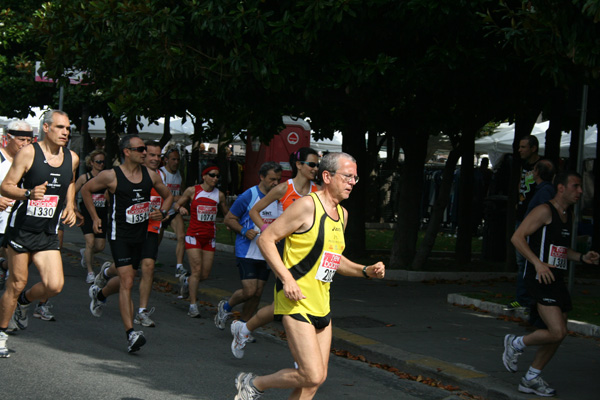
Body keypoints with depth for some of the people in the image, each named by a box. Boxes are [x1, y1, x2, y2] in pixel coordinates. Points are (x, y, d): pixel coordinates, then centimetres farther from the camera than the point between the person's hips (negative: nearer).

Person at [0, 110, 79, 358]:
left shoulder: (72, 159, 6)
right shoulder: (28, 154, -9)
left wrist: (70, 207, 11)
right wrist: (29, 194, -27)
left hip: (48, 234, 4)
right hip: (21, 229, -4)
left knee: (55, 285, -10)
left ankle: (23, 302, 23)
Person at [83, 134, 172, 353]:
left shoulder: (151, 175, 1)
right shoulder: (111, 176, -11)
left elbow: (168, 196, 19)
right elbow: (86, 190, 5)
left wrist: (161, 213, 4)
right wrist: (95, 217, 4)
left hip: (140, 235, 6)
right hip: (119, 234, -6)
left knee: (125, 279, 19)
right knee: (127, 282, -15)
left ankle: (99, 294, 53)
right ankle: (131, 334, -18)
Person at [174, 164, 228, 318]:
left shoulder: (219, 195, 6)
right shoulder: (192, 191, -2)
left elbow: (227, 215, 17)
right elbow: (177, 204, 7)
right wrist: (180, 208, -15)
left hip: (210, 238, 4)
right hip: (194, 235, -4)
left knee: (205, 274, 2)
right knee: (197, 269, -14)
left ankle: (186, 281, 36)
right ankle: (193, 305, -7)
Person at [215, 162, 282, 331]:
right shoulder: (248, 196, -8)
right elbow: (229, 219, -3)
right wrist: (244, 231, -18)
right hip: (247, 252, -5)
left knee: (257, 294, 5)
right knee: (249, 291, -13)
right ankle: (226, 307, 16)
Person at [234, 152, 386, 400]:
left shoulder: (342, 214, 14)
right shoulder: (307, 206, -12)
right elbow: (266, 239, -12)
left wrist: (365, 271, 11)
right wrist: (286, 278, -21)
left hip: (321, 305, 9)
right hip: (296, 303, -9)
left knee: (316, 379, 7)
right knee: (312, 376, -14)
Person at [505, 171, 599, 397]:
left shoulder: (568, 216, 18)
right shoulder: (545, 211, -9)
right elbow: (517, 237, -15)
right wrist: (538, 263, -25)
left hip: (557, 280, 9)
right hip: (540, 279, -9)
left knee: (557, 336, 9)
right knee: (557, 332, -18)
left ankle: (531, 379, 23)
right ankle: (516, 344, 6)